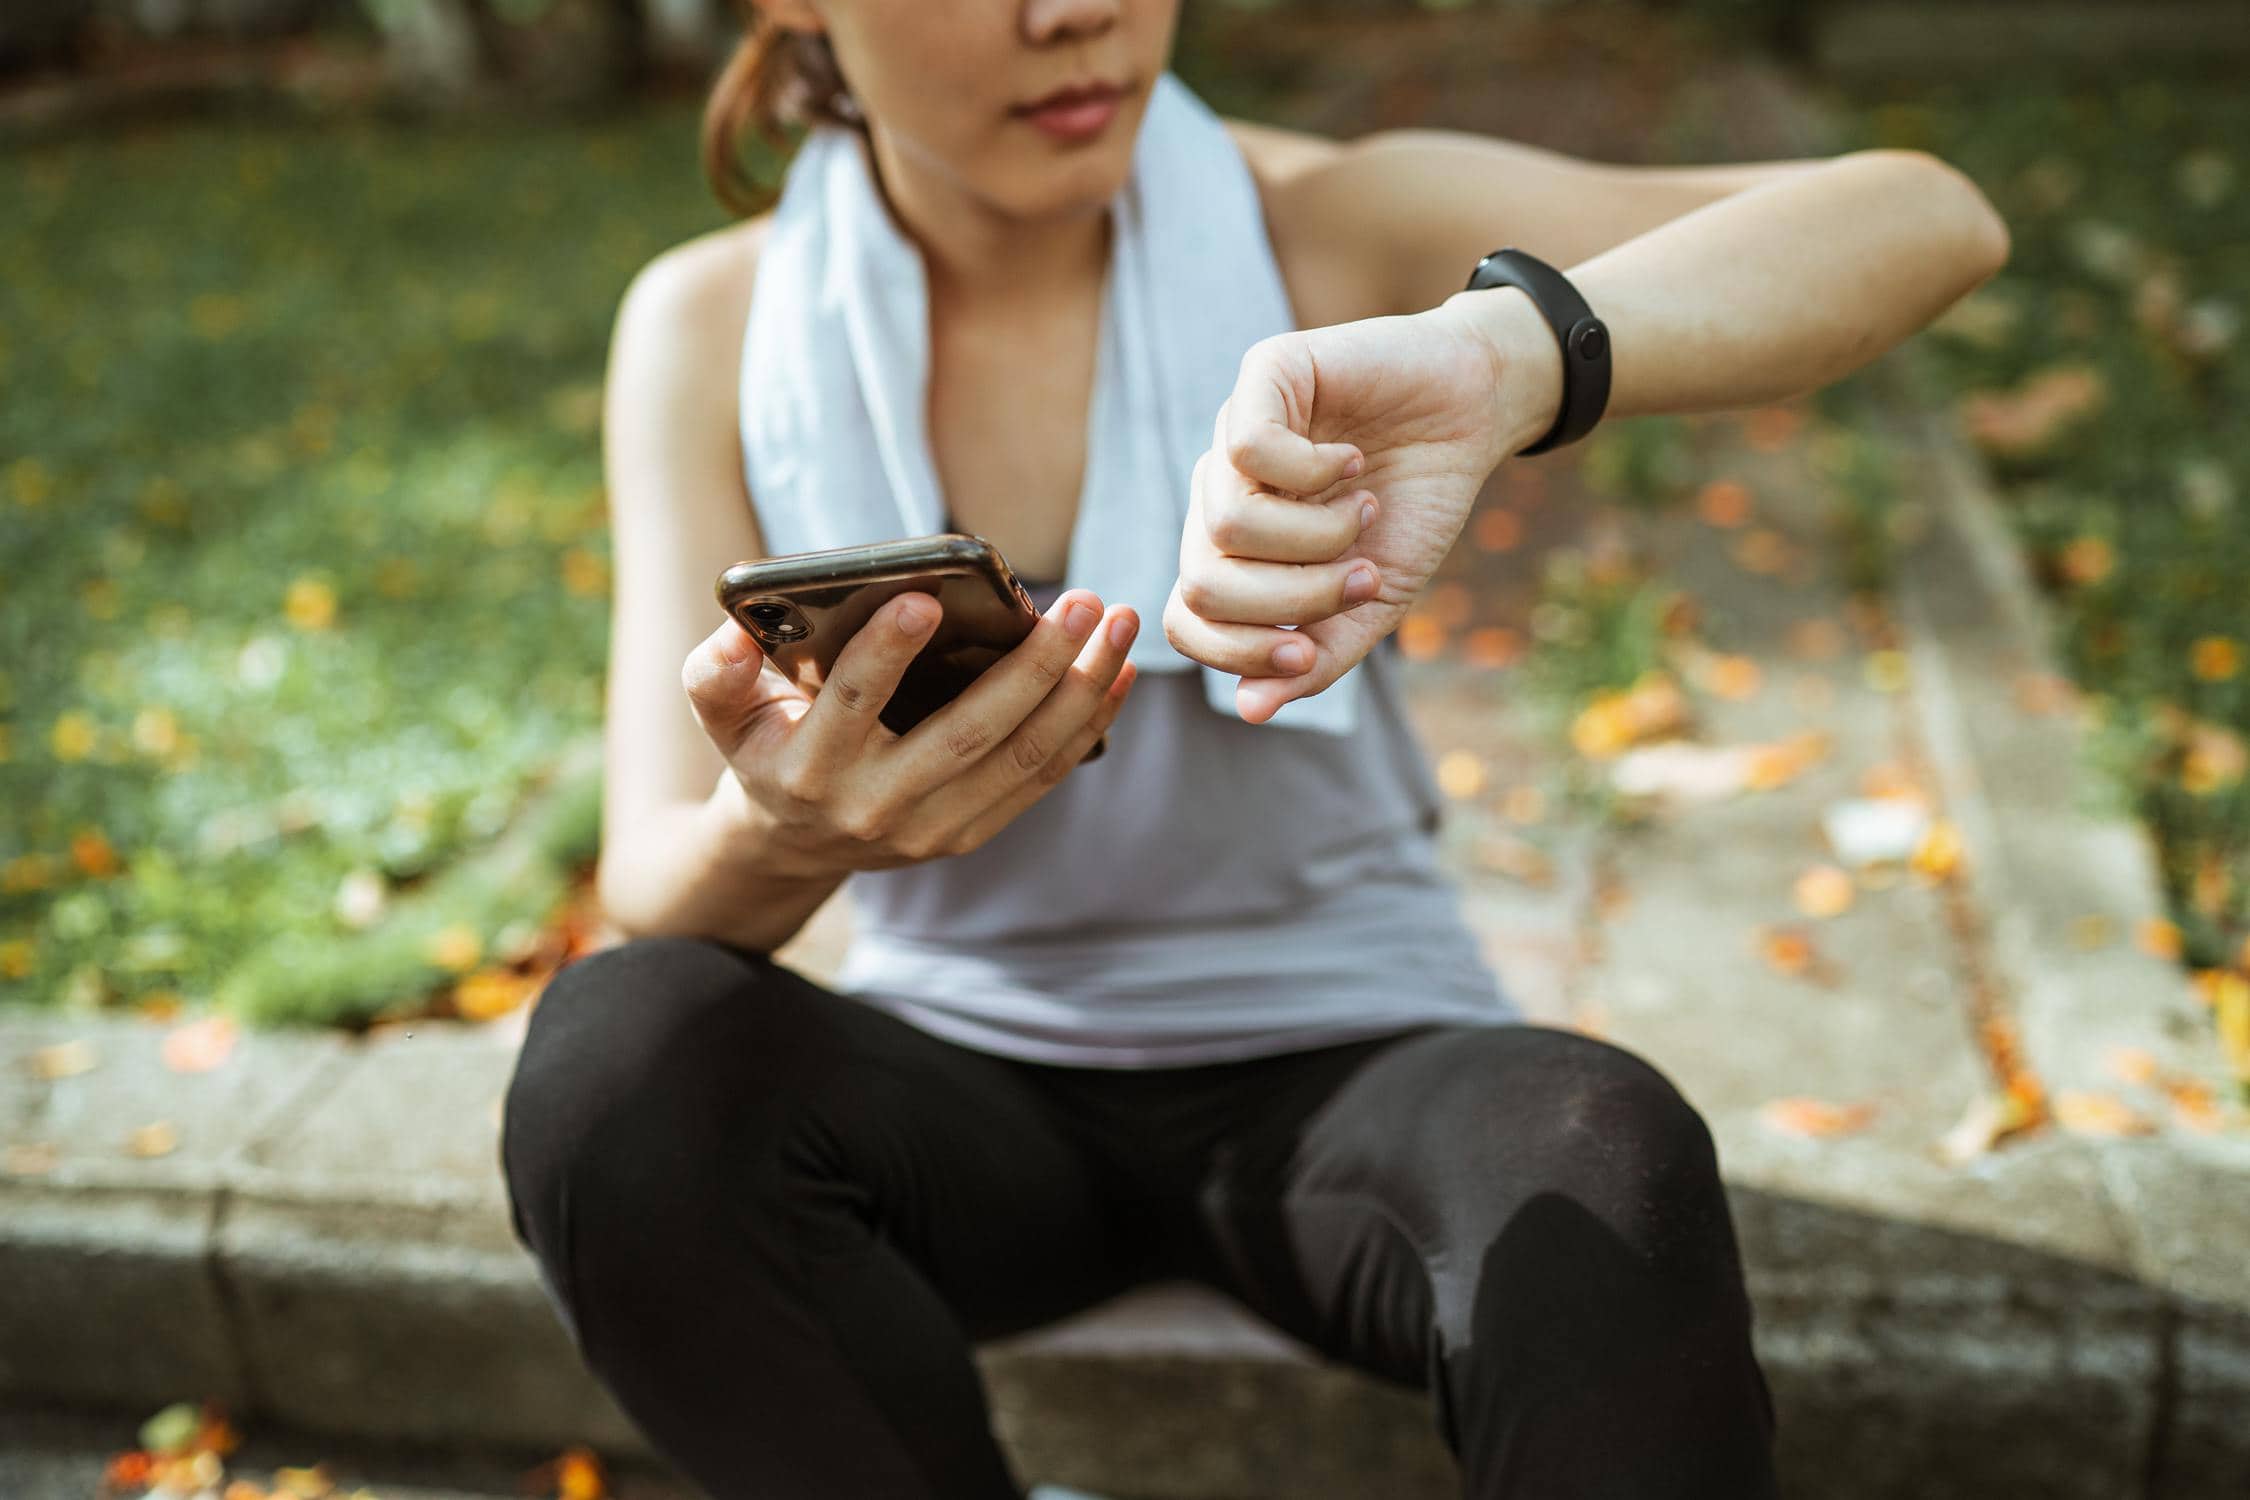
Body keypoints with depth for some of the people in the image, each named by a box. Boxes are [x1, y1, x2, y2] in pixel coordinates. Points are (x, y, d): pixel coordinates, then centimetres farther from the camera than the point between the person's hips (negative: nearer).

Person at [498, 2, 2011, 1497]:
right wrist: (778, 835, -37)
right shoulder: (708, 323, -5)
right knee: (615, 1050, -28)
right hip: (962, 1085, 2)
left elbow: (1925, 221, -21)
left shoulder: (1325, 225, -10)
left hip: (1342, 1062, -1)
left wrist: (1499, 349, -42)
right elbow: (650, 893, -12)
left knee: (1605, 1167, -33)